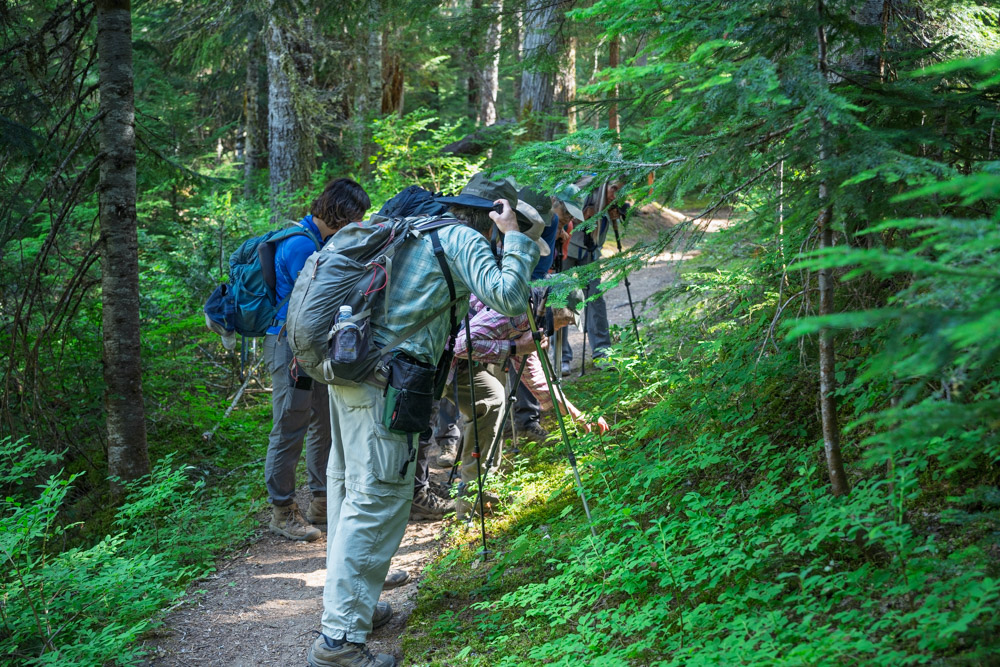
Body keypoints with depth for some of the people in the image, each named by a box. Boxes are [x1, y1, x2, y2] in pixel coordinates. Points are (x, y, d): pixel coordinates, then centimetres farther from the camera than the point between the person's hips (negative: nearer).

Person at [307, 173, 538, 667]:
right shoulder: (463, 240, -3)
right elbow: (508, 298, -13)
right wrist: (516, 237, -4)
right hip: (384, 378, -10)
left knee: (349, 481, 18)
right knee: (379, 496, -11)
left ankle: (345, 597, 30)